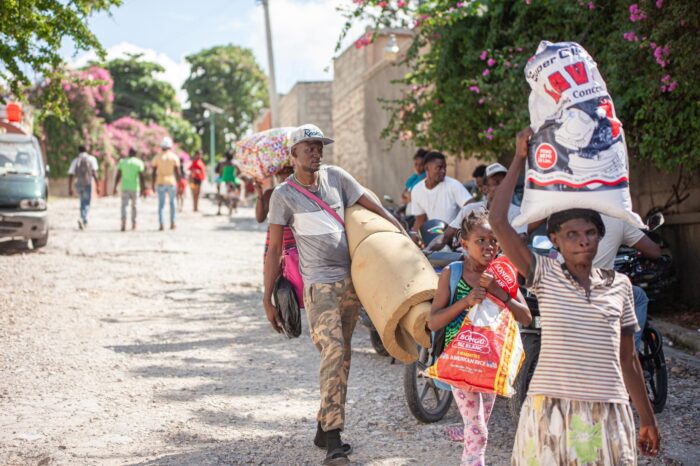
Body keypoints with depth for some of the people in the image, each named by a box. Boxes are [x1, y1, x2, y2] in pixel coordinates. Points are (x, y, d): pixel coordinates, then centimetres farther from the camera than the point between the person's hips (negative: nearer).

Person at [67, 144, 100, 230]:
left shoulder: (75, 160, 6)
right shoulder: (91, 159, 1)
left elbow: (70, 175, 2)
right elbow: (94, 173, -9)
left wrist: (70, 188, 5)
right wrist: (97, 186, -9)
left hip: (78, 184, 3)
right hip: (88, 184, -3)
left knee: (83, 202, 20)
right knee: (86, 204, -3)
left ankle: (84, 222, 20)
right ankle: (82, 219, -26)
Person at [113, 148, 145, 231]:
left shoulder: (122, 161, 5)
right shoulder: (139, 162, -2)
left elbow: (118, 176, 3)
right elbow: (141, 177, -7)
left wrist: (115, 188, 8)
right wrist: (143, 189, -2)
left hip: (125, 187, 1)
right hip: (135, 187, -1)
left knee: (124, 206, -5)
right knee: (134, 206, 13)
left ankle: (123, 222, -28)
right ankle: (133, 224, 22)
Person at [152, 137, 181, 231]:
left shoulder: (157, 157, 1)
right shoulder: (174, 157, -2)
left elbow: (153, 173, -2)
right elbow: (177, 172, -6)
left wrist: (153, 185, 4)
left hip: (160, 183, 0)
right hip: (171, 183, 0)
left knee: (161, 204, 2)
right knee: (172, 203, 17)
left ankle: (161, 224, -6)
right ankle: (172, 223, 14)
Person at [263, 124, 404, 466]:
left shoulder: (335, 177, 9)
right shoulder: (284, 195, -1)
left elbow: (372, 207, 11)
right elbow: (273, 250, -1)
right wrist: (268, 299, -4)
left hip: (350, 280, 5)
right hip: (319, 284, -5)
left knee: (341, 356, 10)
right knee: (334, 352, -20)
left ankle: (324, 430, 22)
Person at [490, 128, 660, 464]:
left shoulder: (619, 285, 8)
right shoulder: (545, 275, 0)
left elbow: (627, 359, 15)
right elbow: (497, 221, -11)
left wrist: (647, 418, 19)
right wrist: (519, 159, -5)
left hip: (607, 412, 2)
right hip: (551, 410, -2)